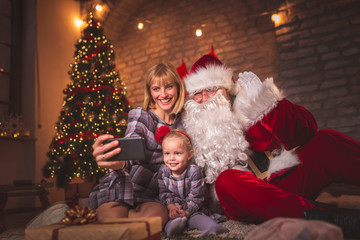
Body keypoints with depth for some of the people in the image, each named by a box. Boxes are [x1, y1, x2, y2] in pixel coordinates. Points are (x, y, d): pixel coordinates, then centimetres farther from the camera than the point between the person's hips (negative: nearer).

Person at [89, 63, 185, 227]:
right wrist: (119, 163, -49)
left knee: (159, 214, -31)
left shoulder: (182, 123, 5)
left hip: (148, 197, 3)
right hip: (121, 187, -2)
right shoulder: (140, 116, -8)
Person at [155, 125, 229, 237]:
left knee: (198, 218, -34)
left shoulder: (194, 171, -14)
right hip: (173, 209, 4)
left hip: (193, 209, -3)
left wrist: (186, 212, -24)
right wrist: (170, 206, -16)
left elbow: (196, 196, -14)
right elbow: (164, 193, 3)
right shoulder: (163, 171, 0)